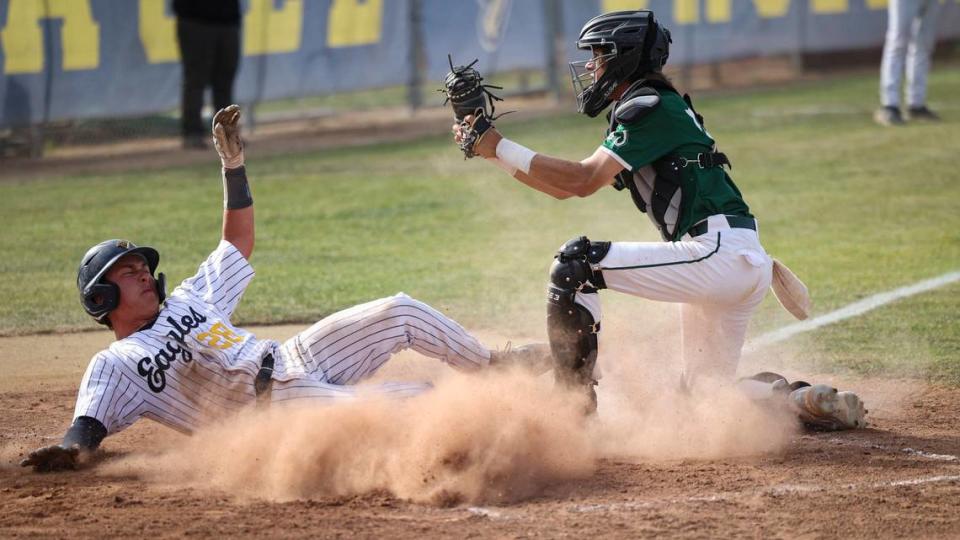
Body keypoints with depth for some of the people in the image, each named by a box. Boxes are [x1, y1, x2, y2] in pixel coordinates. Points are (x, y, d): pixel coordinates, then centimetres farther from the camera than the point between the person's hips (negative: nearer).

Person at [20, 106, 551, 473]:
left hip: (296, 359, 8)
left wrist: (232, 166, 21)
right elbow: (89, 423, -12)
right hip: (269, 406, -8)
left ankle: (490, 367, 17)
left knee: (400, 313, 2)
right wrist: (68, 450, -36)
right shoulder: (114, 366, 2)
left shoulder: (186, 301, 22)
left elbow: (239, 244, 29)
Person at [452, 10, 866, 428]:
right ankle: (810, 399, 5)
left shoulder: (651, 109, -8)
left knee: (574, 264, -14)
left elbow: (583, 181, -16)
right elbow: (563, 189, 23)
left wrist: (499, 147, -14)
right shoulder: (637, 112, 23)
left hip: (718, 253, -11)